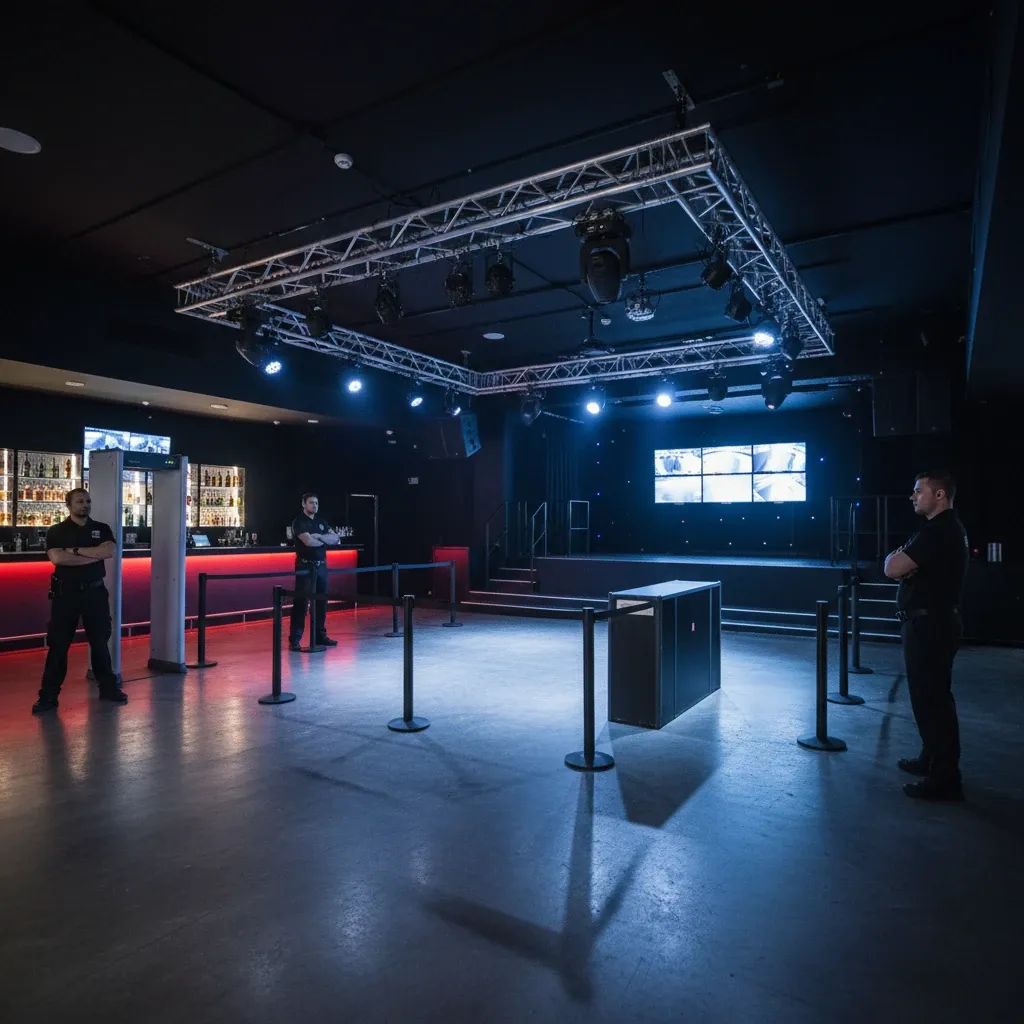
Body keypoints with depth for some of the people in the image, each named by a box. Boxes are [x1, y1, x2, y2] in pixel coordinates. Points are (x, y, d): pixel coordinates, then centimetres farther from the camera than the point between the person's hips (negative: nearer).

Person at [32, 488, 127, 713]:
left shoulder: (102, 529, 6)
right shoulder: (56, 531, 1)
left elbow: (110, 551, -12)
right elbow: (57, 557, -16)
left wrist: (76, 550, -13)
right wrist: (94, 555, -14)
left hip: (95, 592, 2)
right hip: (66, 592, -2)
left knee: (100, 642, 11)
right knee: (58, 645, 2)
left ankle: (108, 688, 22)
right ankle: (48, 696, 9)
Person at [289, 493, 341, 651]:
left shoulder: (321, 522, 15)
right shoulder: (299, 522, -5)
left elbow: (335, 538, 4)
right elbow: (308, 541, -20)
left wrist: (319, 536, -12)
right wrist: (326, 540, -4)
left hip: (321, 566, 7)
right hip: (305, 566, -6)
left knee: (321, 602, 10)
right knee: (301, 603, -7)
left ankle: (319, 636, 19)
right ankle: (294, 640, -4)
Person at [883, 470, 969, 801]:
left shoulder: (938, 532, -20)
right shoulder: (949, 528, 15)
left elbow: (892, 569, -26)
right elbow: (907, 569, 16)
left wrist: (893, 556, -4)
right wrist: (901, 559, -6)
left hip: (929, 625, -11)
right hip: (934, 621, 11)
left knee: (931, 699, -5)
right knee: (931, 696, 19)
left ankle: (944, 779, 3)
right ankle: (932, 759, 33)